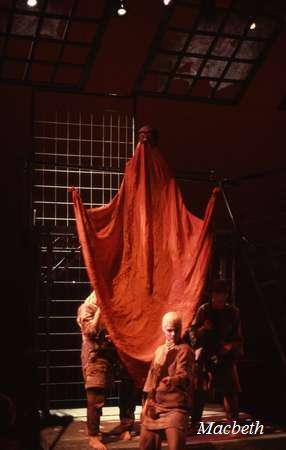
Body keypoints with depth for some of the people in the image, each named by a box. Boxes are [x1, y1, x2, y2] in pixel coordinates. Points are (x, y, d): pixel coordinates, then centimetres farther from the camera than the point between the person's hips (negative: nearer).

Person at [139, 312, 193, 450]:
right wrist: (148, 401, 14)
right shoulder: (159, 350, 18)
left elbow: (184, 375, -17)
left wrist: (173, 380, -39)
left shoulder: (184, 349, -3)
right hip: (154, 406, 6)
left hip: (175, 407, -6)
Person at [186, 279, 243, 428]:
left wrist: (231, 346, -9)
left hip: (225, 357, 1)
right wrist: (203, 329, -17)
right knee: (199, 392, -2)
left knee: (230, 391, 0)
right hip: (204, 356, -1)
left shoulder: (233, 312, 4)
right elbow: (192, 331, 2)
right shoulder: (204, 310, 1)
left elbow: (238, 336, 8)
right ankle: (194, 424, 8)